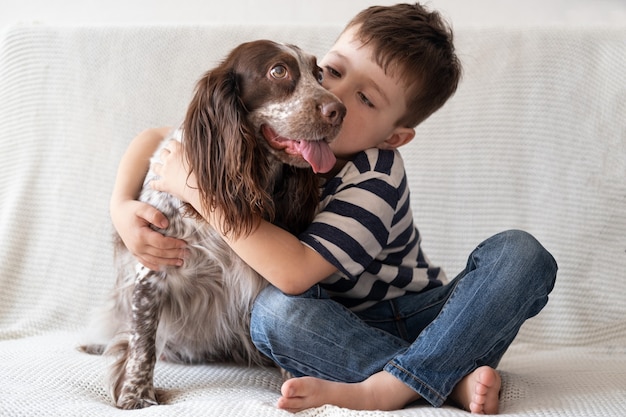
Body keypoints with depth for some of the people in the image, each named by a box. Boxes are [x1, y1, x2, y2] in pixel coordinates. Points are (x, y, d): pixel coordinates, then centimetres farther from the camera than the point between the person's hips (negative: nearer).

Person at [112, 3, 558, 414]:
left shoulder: (375, 178, -24)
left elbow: (295, 271, -36)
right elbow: (156, 139, 3)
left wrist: (197, 189, -32)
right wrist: (122, 207, -18)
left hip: (420, 317, -2)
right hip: (343, 328, 3)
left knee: (520, 253, -27)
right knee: (273, 311, -32)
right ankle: (451, 378, -31)